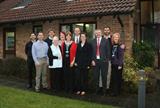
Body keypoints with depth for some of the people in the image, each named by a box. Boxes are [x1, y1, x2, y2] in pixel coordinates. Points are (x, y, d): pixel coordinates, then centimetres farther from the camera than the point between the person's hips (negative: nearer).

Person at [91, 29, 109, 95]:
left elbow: (107, 51, -1)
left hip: (103, 61, -2)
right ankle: (97, 90, 19)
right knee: (96, 76, 7)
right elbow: (91, 51, 5)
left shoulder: (105, 41, 1)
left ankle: (104, 90, 15)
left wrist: (107, 59, -6)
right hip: (95, 61, 2)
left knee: (104, 76, 4)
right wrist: (92, 60, -3)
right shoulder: (93, 41, 8)